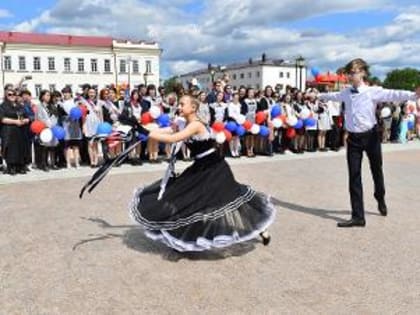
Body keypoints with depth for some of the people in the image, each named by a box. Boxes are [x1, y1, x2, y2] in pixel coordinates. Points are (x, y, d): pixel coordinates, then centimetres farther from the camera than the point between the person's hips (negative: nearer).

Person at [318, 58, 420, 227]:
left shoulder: (373, 91, -10)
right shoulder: (346, 93, 6)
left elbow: (393, 94, -24)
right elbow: (332, 95, 25)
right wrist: (317, 95, 40)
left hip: (370, 136, -3)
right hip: (353, 138, 3)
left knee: (376, 171, 15)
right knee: (354, 176, 0)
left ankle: (380, 200, 45)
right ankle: (358, 216, 5)